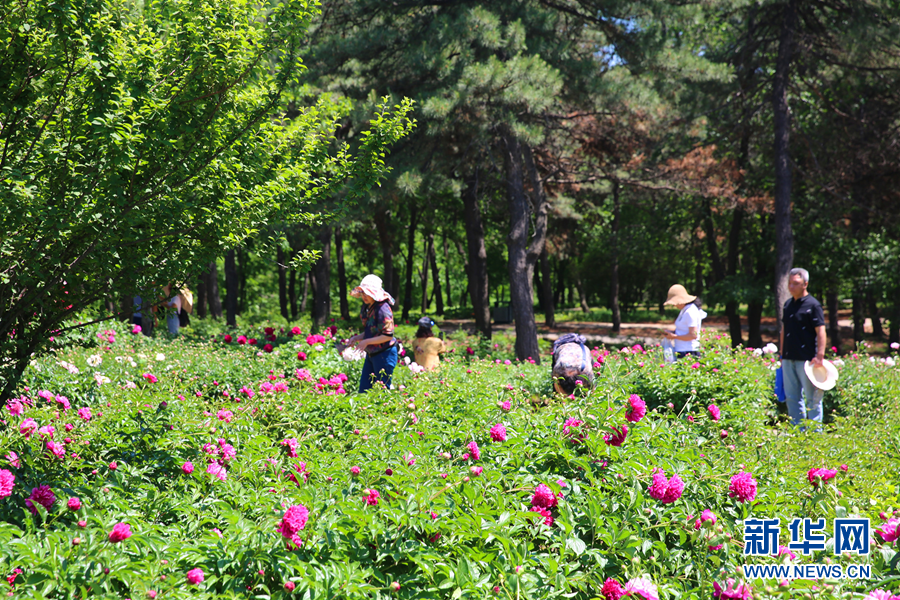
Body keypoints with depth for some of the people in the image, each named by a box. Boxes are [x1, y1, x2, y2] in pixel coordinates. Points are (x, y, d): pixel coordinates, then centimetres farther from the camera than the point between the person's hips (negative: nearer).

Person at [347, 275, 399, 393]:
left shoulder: (383, 308, -19)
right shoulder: (367, 307, 9)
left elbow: (388, 336, -21)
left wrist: (366, 342, -16)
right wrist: (356, 338, 4)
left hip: (384, 355, -9)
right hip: (371, 355, 9)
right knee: (363, 390, 8)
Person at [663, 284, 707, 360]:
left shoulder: (690, 312, -15)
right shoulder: (684, 311, 15)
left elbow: (693, 335, -19)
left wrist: (674, 336, -14)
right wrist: (672, 331, 7)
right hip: (681, 351, 9)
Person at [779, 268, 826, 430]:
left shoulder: (813, 305, -7)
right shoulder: (788, 304, 14)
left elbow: (821, 332, -12)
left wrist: (819, 356, -21)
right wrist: (782, 355, 18)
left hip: (806, 360, -7)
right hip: (788, 359, 7)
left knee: (812, 398, 0)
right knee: (792, 398, 9)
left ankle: (816, 432, 5)